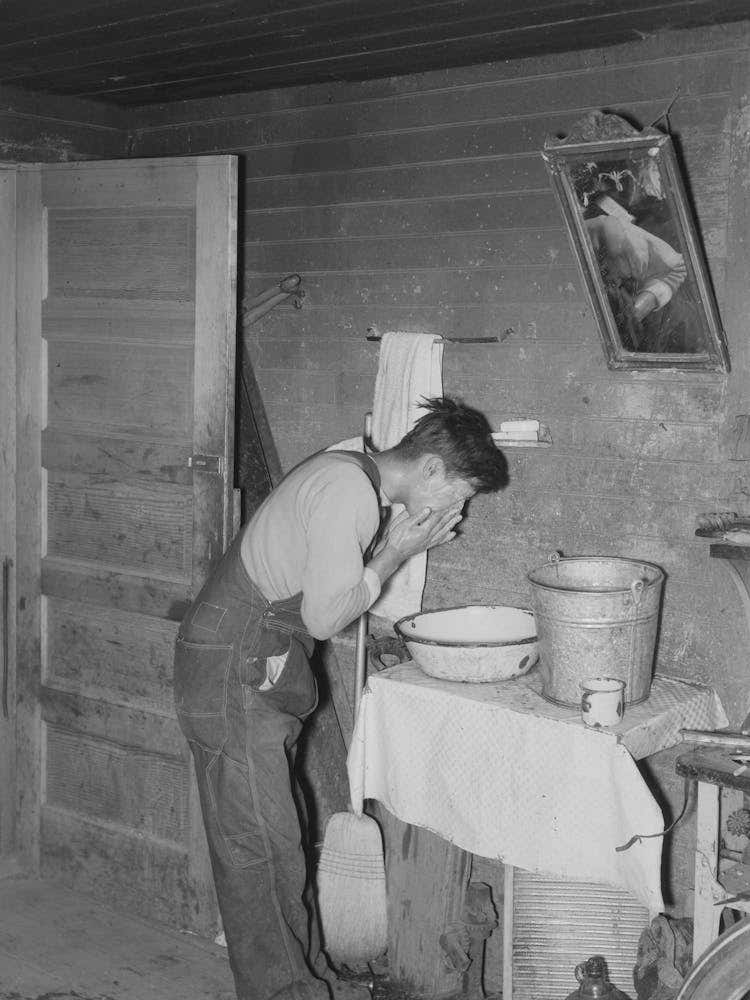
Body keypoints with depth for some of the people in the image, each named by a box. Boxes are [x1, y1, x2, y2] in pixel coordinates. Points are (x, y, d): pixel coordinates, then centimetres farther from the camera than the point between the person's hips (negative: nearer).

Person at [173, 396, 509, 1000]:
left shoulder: (351, 472, 9)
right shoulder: (349, 490, -21)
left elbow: (334, 586, 12)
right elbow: (325, 617, -22)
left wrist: (393, 546, -1)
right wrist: (397, 552, -12)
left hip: (260, 673, 10)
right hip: (232, 673, -10)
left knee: (275, 836, 17)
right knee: (259, 846, -1)